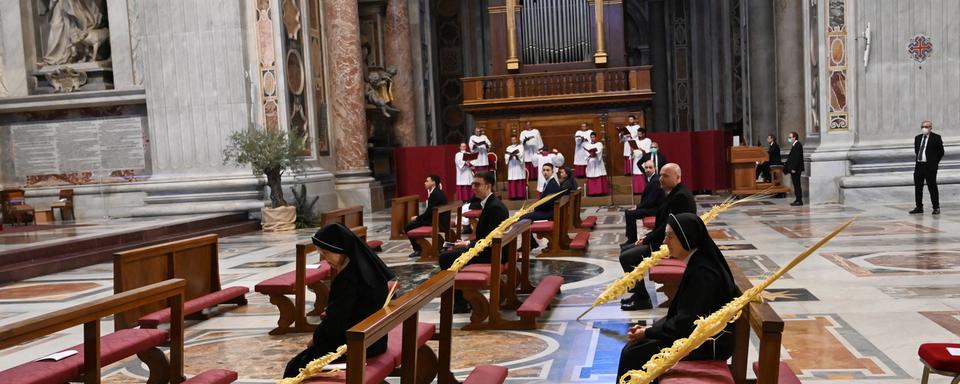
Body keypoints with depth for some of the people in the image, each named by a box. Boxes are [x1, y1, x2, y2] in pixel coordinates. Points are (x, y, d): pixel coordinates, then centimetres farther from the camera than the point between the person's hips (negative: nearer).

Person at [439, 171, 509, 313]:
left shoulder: (495, 207, -19)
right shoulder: (489, 204, 12)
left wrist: (468, 244, -15)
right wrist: (467, 243, 3)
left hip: (492, 253, -10)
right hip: (487, 249, 10)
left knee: (446, 258, -12)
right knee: (447, 255, 12)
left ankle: (460, 303, -2)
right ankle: (463, 296, 14)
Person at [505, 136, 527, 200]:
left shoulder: (520, 146, 9)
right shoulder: (508, 148, 16)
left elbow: (521, 155, -7)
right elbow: (506, 157, 4)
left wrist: (516, 154, -24)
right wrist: (511, 155, -16)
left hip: (519, 166, -2)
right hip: (511, 166, 2)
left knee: (520, 181, -8)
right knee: (512, 181, -6)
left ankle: (520, 195, -9)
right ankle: (513, 195, -7)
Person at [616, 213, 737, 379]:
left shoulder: (702, 273, -25)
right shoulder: (697, 261, 4)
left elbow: (685, 322, -24)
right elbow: (684, 310, 12)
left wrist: (647, 332, -13)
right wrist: (651, 328, 4)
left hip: (709, 343, -9)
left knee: (632, 354, -11)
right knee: (636, 344, 6)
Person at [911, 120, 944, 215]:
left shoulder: (936, 138, -4)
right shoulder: (917, 138, 12)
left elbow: (941, 152, -2)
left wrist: (934, 162, -1)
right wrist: (918, 158, 9)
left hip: (930, 167, -6)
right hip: (919, 165, 6)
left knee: (932, 187, -2)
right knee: (918, 187, 8)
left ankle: (936, 208, 7)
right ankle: (919, 207, 17)